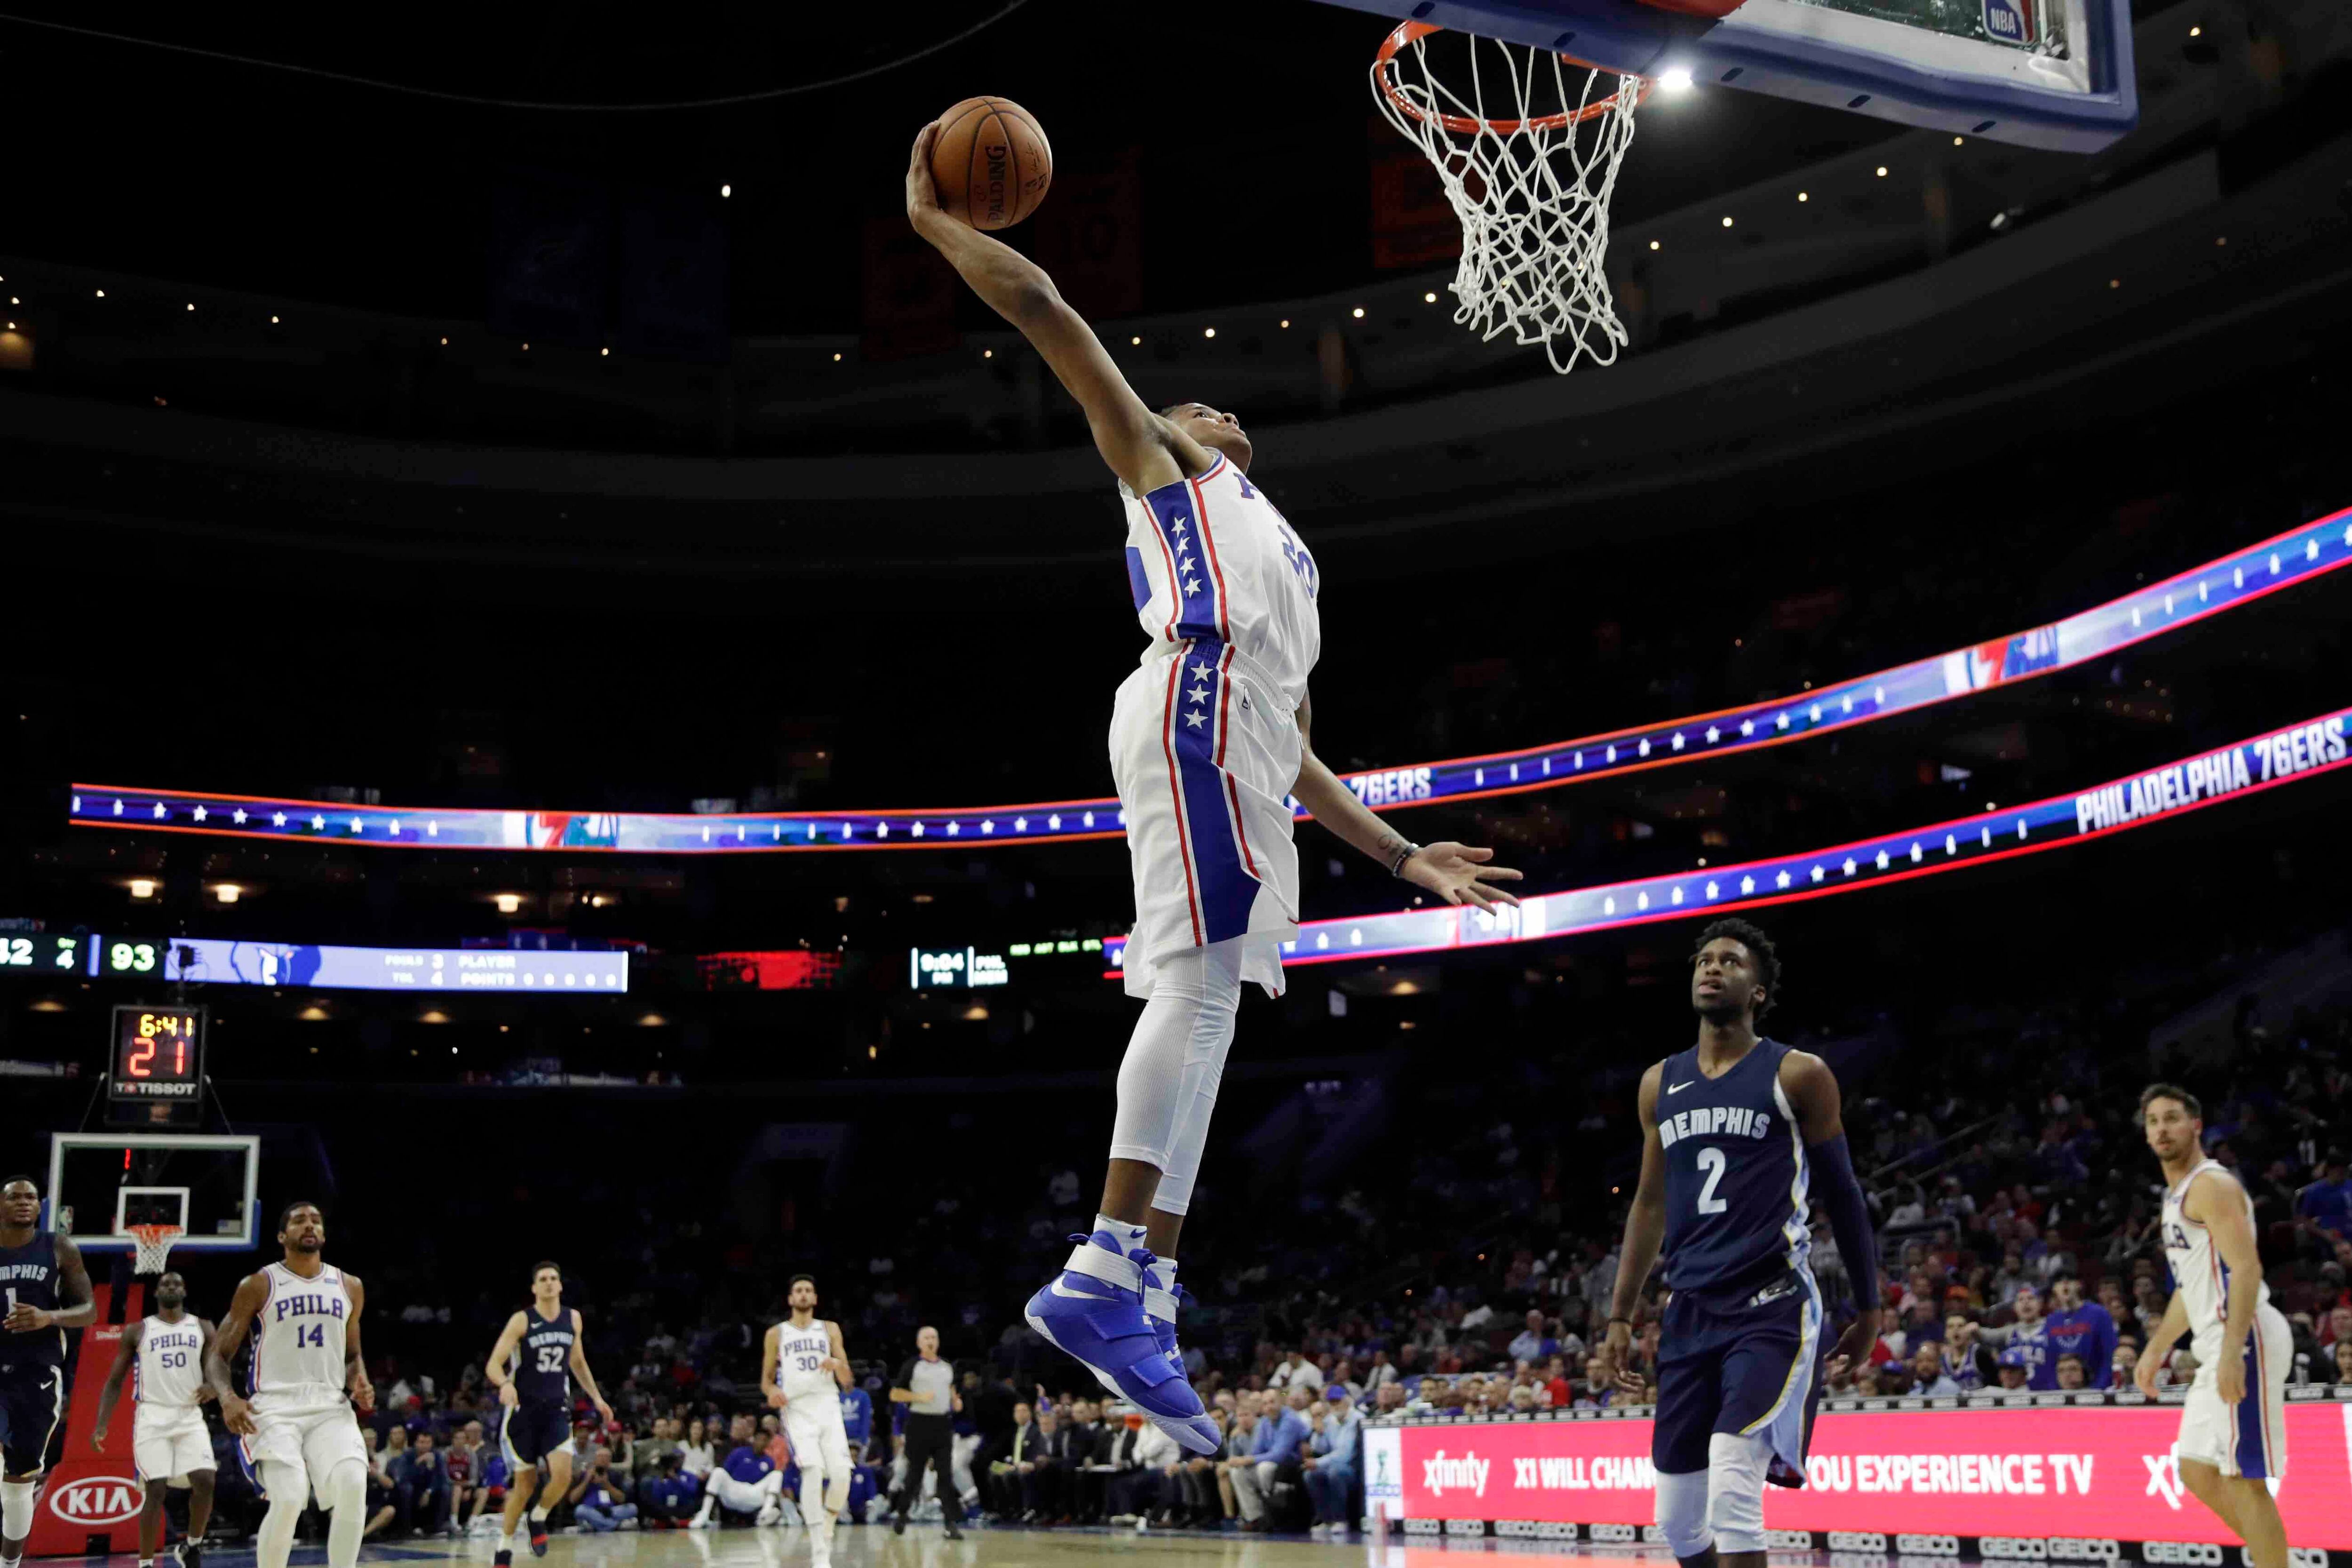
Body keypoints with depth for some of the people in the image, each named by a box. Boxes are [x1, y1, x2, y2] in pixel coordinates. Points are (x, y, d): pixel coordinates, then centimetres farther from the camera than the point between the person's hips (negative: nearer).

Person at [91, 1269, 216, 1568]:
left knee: (205, 1481, -14)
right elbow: (114, 1382, 9)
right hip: (152, 1416, -2)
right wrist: (102, 1425, -3)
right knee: (156, 1489, -11)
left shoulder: (203, 1329, 12)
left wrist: (212, 1387, -13)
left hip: (190, 1416, 2)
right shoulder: (137, 1332, 8)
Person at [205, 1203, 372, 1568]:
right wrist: (227, 1397, -16)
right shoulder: (258, 1286, 2)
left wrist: (360, 1383, 2)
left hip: (331, 1407, 3)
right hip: (275, 1406, -3)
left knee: (353, 1486, -22)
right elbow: (217, 1354, 4)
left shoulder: (349, 1288, 13)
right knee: (288, 1500, -22)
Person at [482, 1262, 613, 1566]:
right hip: (523, 1409, -3)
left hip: (556, 1409, 3)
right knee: (525, 1483, 3)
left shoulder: (573, 1318, 4)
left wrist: (596, 1397, 16)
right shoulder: (522, 1321, -9)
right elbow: (493, 1364, -15)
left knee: (562, 1475, -17)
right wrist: (505, 1384, -35)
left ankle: (539, 1519, 12)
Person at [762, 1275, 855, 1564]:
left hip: (828, 1407, 2)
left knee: (841, 1475, -12)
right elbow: (766, 1380, 14)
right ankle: (820, 1554, -17)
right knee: (813, 1473, -20)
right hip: (797, 1409, -2)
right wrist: (772, 1391, -10)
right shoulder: (777, 1334, 11)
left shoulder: (830, 1329, 13)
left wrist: (837, 1364, -14)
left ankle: (826, 1529, 18)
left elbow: (846, 1380, 9)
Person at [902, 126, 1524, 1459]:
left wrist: (1405, 858, 30)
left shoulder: (1282, 561, 39)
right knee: (1200, 981, -21)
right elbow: (1046, 310, 13)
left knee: (1205, 1001, -2)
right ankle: (1106, 1275, -29)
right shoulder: (1155, 458, 21)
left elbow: (1293, 755, 35)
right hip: (1197, 701, -8)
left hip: (1239, 727, 8)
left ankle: (1148, 1307, -6)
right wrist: (933, 218, 21)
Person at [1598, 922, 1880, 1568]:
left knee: (1731, 1488, -21)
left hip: (1773, 1308, -5)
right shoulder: (1661, 1083, 13)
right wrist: (1620, 1317, 16)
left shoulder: (1797, 1076, -1)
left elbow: (1842, 1195, 5)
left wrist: (1870, 1309, 8)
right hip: (1690, 1313, 6)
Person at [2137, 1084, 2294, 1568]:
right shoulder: (2177, 1195, 20)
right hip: (2221, 1346, 10)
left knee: (2242, 1477, -9)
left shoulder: (2211, 1185, -10)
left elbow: (2246, 1269, -21)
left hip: (2244, 1341, -10)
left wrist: (2232, 1352, -28)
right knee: (2196, 1471, 13)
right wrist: (2156, 1350, 25)